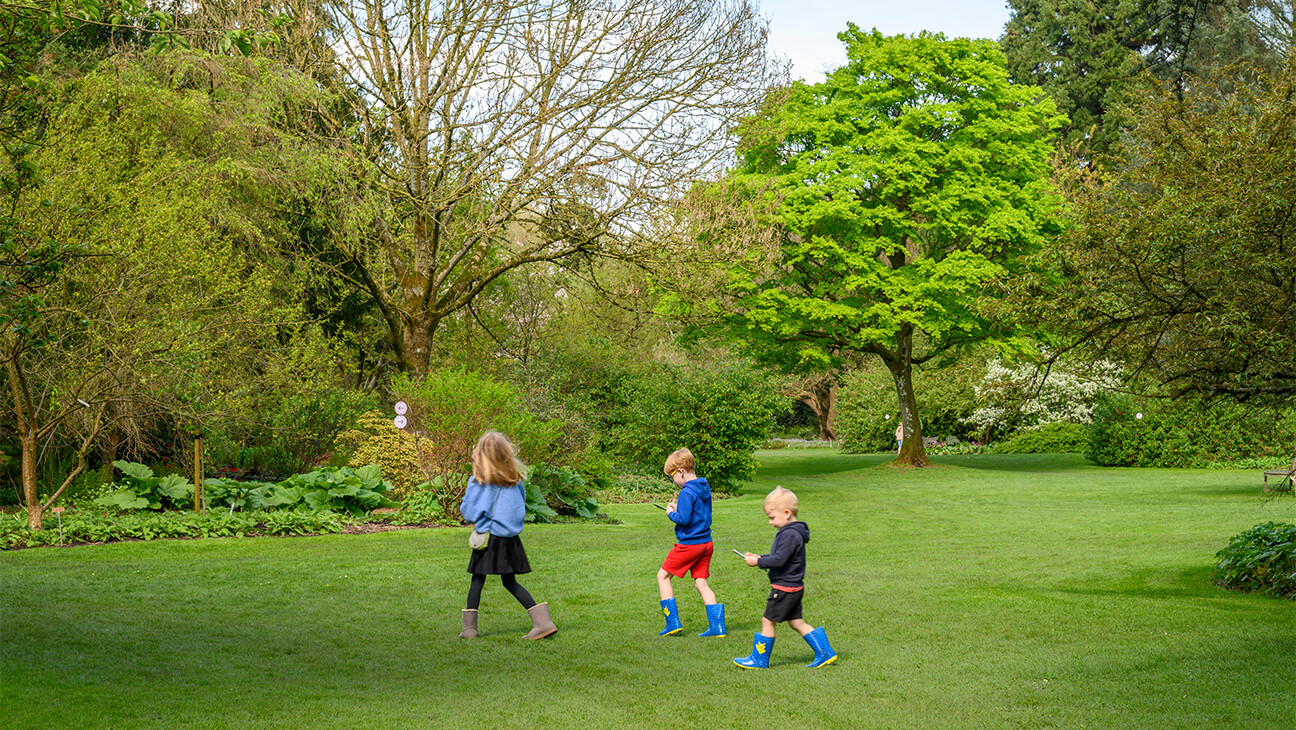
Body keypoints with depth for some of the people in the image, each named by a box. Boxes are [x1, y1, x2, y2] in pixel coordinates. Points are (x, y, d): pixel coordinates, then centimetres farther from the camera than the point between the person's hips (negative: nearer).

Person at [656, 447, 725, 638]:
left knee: (663, 576, 5)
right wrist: (679, 509, 14)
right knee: (701, 583, 11)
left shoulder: (687, 493, -18)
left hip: (689, 544, -8)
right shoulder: (704, 489, 10)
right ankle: (717, 626, 4)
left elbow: (683, 519, -24)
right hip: (706, 543, 8)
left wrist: (671, 513, -4)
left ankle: (673, 622, 3)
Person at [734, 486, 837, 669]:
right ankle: (825, 653, 14)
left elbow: (779, 559, -25)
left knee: (768, 621, -1)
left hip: (784, 588, -10)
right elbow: (778, 557, 20)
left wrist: (758, 562, -16)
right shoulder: (792, 532, 13)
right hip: (794, 587, 10)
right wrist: (760, 557, 10)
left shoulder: (790, 535, -21)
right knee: (796, 622, 15)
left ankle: (759, 659, 7)